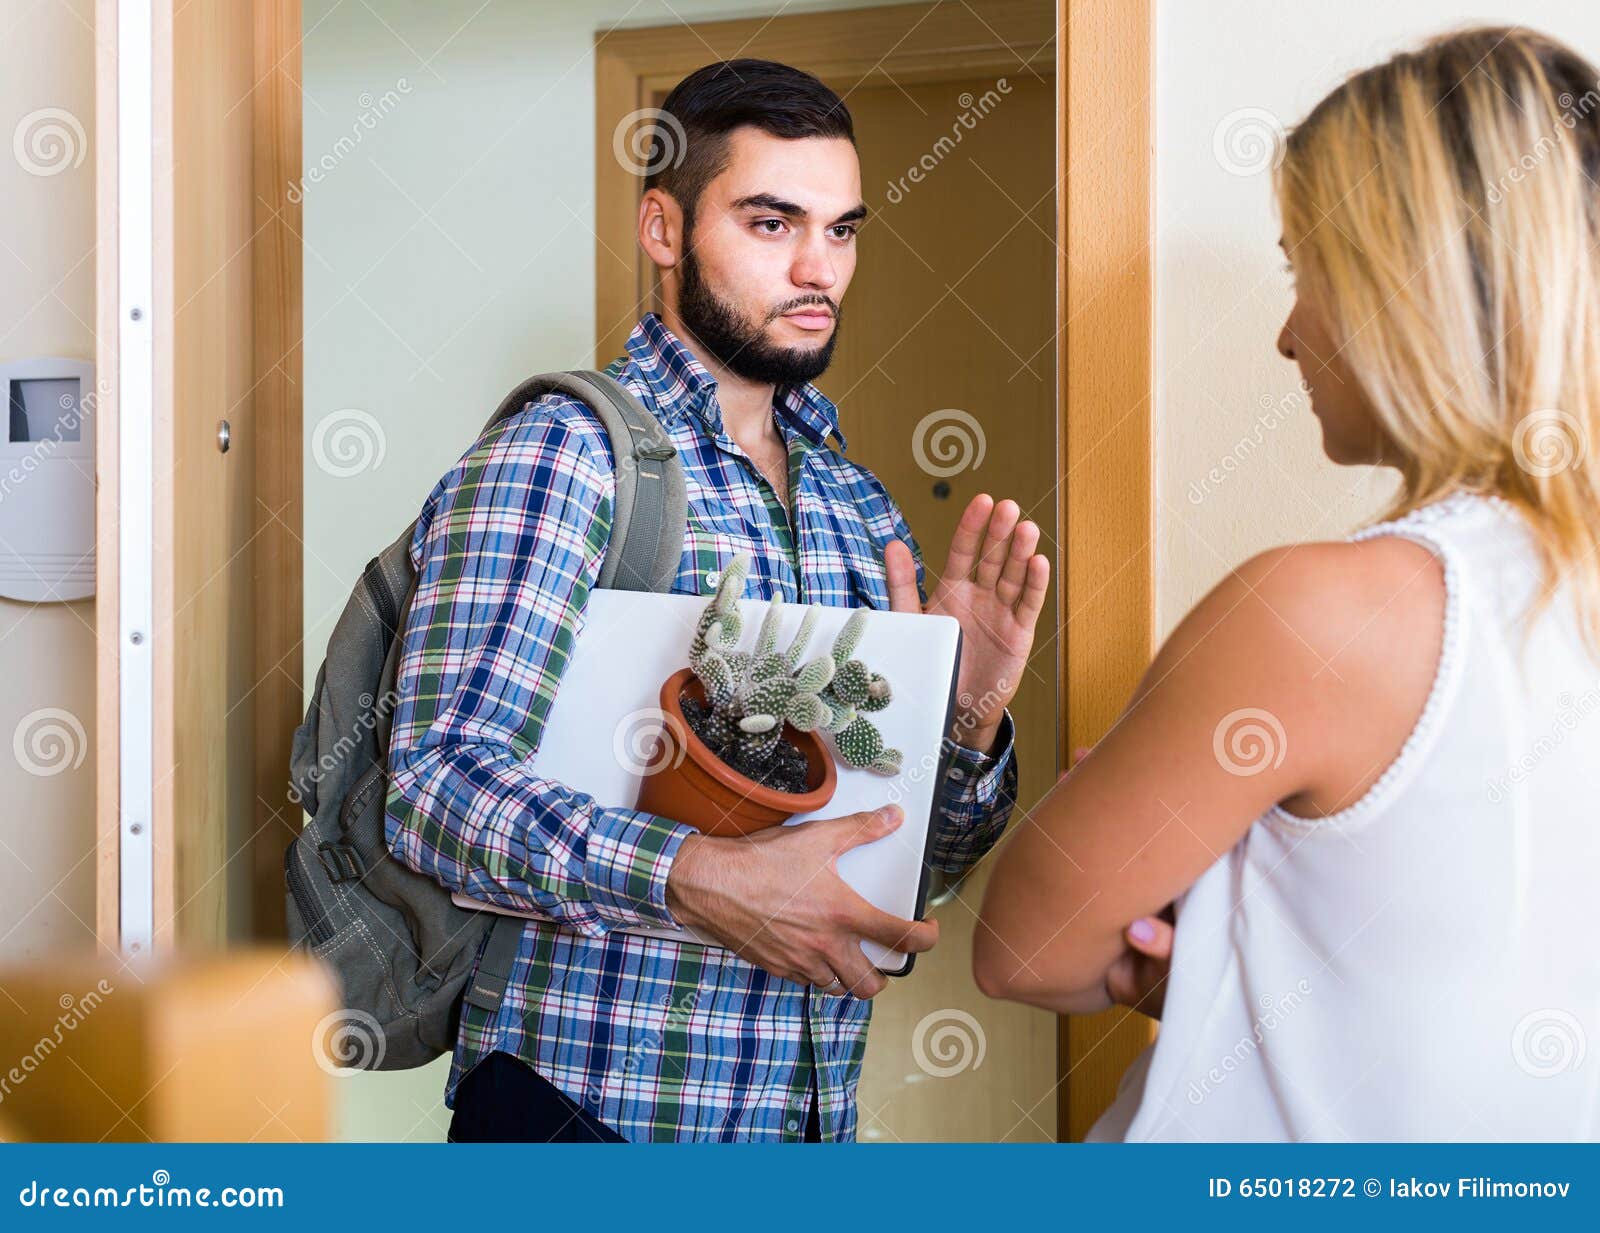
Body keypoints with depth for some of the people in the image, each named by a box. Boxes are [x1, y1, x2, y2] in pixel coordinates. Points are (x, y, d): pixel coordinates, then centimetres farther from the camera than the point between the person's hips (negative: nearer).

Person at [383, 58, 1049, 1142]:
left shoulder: (860, 505, 9)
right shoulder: (562, 453, -10)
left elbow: (942, 849, 12)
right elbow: (441, 783, -20)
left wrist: (966, 717, -9)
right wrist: (702, 879, -33)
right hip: (589, 1108, -6)